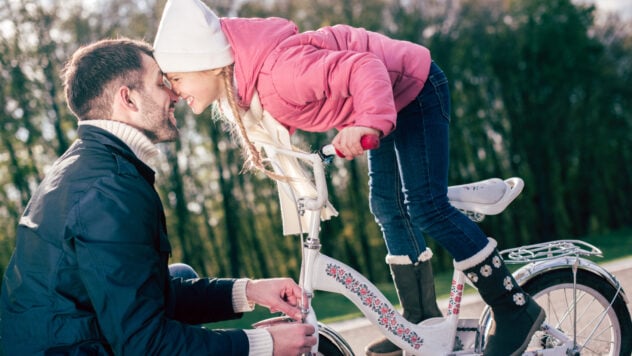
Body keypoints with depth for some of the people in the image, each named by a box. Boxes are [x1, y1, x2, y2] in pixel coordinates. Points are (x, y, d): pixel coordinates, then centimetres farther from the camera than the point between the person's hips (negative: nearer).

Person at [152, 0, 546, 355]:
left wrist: (369, 122, -50)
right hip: (392, 100, 10)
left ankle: (517, 309, 2)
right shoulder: (243, 78, -5)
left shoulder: (276, 71, -34)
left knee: (426, 207, -13)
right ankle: (423, 319, 25)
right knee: (388, 207, 12)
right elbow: (287, 116, 13)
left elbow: (363, 68, -37)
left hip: (415, 87, -10)